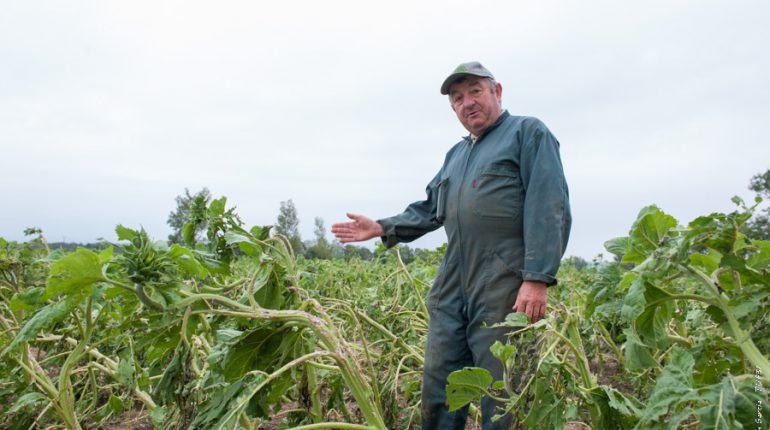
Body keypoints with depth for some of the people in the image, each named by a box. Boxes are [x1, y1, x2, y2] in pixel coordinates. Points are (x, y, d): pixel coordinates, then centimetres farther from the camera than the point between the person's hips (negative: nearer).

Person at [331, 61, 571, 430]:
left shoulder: (528, 132, 1)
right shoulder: (456, 154, 24)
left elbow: (549, 208, -10)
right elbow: (429, 209, 25)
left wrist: (538, 278, -19)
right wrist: (381, 228, 12)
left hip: (504, 286, -7)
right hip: (452, 285, 7)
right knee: (438, 382, 11)